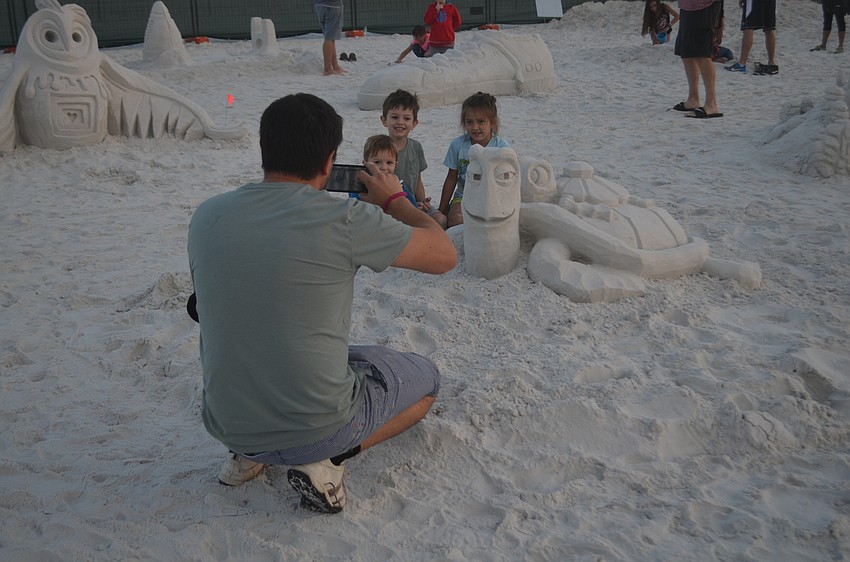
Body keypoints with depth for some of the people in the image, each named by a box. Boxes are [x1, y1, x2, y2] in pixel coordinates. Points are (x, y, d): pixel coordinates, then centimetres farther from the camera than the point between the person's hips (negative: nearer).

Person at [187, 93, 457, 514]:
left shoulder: (206, 216, -4)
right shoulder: (345, 219, -19)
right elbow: (444, 256, -6)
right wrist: (395, 200, 12)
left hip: (226, 423, 6)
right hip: (318, 425, -6)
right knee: (425, 377, 21)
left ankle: (246, 454, 17)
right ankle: (326, 461, -1)